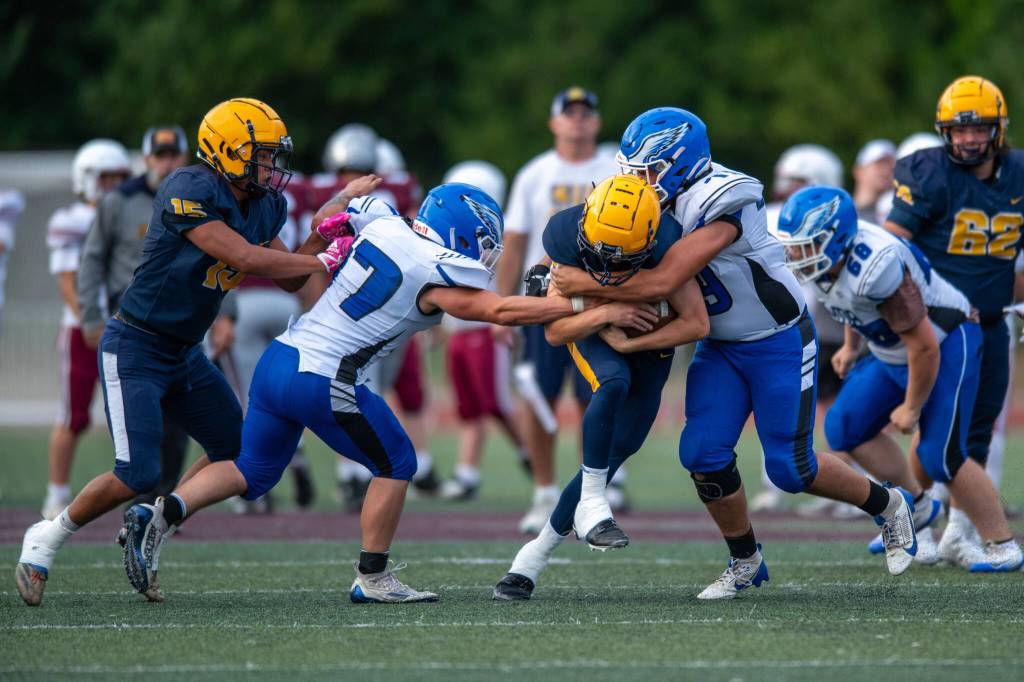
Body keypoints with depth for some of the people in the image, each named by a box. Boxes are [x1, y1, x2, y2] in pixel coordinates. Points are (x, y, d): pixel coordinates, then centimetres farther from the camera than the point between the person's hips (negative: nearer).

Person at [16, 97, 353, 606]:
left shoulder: (261, 206, 4)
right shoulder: (188, 192, -23)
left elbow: (288, 277, 10)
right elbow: (246, 258, -28)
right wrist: (325, 262, -20)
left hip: (184, 354, 9)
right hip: (134, 350, -9)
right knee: (136, 477, -16)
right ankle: (46, 540, 6)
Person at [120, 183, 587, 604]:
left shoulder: (383, 229, 10)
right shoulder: (435, 278, -10)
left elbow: (325, 221, 27)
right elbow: (501, 311, -4)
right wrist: (571, 305, 0)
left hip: (278, 359, 8)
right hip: (322, 382, -8)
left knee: (252, 472, 19)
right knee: (395, 464, 11)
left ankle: (160, 515, 0)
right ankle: (372, 579, 13)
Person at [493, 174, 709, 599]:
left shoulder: (665, 245, -36)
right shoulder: (566, 235, -32)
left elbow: (697, 324, -26)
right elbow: (554, 331, -24)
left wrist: (628, 344, -30)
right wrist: (604, 314, -42)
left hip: (649, 336, 1)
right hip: (589, 326, -1)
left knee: (617, 449, -3)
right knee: (613, 384, -35)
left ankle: (536, 554, 8)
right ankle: (591, 503, -24)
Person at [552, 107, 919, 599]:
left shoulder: (721, 207, -32)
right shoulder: (659, 203, -7)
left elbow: (663, 282, -36)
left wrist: (586, 285, -29)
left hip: (779, 342, -7)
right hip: (721, 347, 7)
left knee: (789, 469, -4)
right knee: (703, 454, -6)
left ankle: (887, 506, 23)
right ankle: (745, 563, 15)